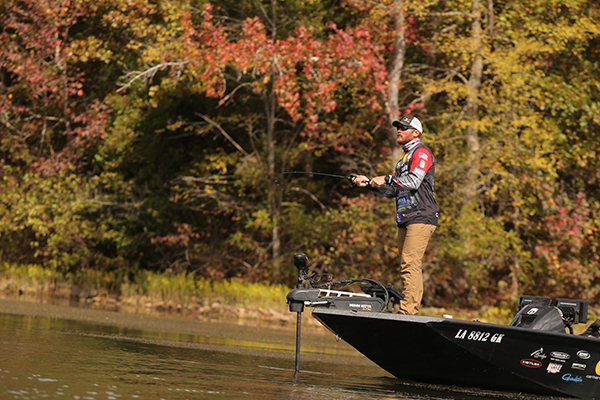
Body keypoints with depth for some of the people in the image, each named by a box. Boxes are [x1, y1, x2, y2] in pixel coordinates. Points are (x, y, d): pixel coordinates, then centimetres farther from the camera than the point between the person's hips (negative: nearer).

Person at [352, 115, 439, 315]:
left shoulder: (421, 153, -3)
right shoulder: (405, 158, 28)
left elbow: (413, 181, -19)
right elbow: (392, 191, 27)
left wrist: (387, 179, -16)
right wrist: (368, 184, 16)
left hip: (420, 217, -10)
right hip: (406, 220, 10)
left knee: (410, 264, -18)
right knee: (407, 267, 7)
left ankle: (408, 311, -23)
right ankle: (409, 312, 7)